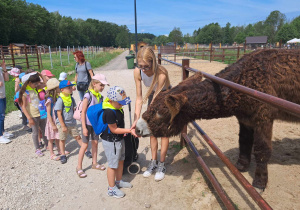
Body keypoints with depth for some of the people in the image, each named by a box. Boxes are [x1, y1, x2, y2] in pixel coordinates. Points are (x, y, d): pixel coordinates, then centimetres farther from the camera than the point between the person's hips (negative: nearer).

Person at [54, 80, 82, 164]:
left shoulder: (71, 98, 1)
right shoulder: (60, 100, -17)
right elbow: (59, 114, -17)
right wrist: (63, 126, -16)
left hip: (72, 123, 5)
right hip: (63, 124, -5)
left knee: (78, 137, 12)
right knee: (62, 140, 11)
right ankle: (63, 155, 26)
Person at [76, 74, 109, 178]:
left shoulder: (100, 97, 2)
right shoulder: (88, 96, -18)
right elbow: (83, 112, -17)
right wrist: (84, 127, -18)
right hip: (87, 124, -6)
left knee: (95, 142, 14)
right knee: (85, 145, 2)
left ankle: (94, 163, 31)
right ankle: (79, 167, 17)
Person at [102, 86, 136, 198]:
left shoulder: (117, 107, -3)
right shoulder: (109, 112, -30)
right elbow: (114, 130, -23)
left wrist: (125, 130, 6)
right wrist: (129, 131, -21)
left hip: (119, 139, 9)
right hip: (111, 142, -9)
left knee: (120, 160, 23)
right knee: (113, 165, 6)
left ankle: (119, 181, 45)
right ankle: (111, 189, 25)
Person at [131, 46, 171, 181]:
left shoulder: (161, 74, -38)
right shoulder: (137, 71, -25)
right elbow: (139, 98, -20)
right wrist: (136, 120, -27)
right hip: (152, 95, 4)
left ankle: (161, 165, 14)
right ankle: (153, 162, 21)